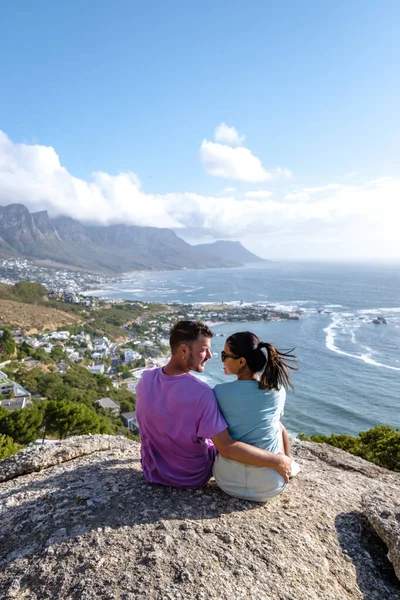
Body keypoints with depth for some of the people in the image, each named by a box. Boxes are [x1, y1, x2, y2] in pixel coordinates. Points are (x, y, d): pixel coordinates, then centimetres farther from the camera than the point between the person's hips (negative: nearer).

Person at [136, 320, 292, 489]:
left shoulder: (145, 378, -14)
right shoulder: (201, 393, -31)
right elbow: (227, 448, -32)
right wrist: (278, 460, -22)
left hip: (153, 472, 4)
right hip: (192, 478, -4)